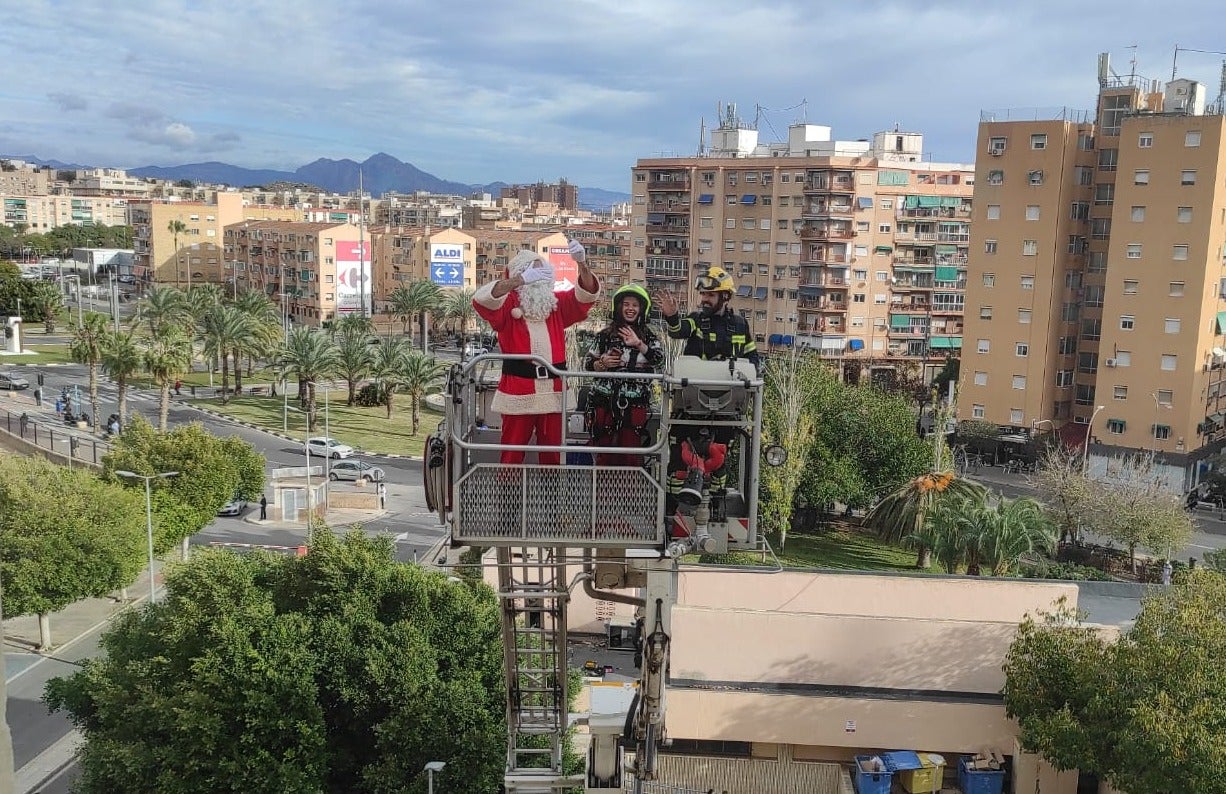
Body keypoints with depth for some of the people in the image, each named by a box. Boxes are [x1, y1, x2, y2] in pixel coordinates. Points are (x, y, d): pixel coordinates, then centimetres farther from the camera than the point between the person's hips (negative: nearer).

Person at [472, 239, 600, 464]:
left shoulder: (556, 303, 14)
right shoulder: (508, 303, 2)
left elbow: (588, 293, 5)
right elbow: (482, 298, -17)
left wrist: (582, 263, -14)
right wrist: (521, 280, -26)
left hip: (552, 388, 4)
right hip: (518, 388, -4)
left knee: (552, 452, 10)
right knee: (512, 453, -1)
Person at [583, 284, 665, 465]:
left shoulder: (649, 336, 8)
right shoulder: (606, 334, 7)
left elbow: (660, 361, -10)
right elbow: (587, 364, 10)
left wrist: (639, 344, -21)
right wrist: (602, 363, -11)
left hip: (635, 404, 0)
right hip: (605, 402, 0)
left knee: (632, 457, 1)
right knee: (605, 455, 2)